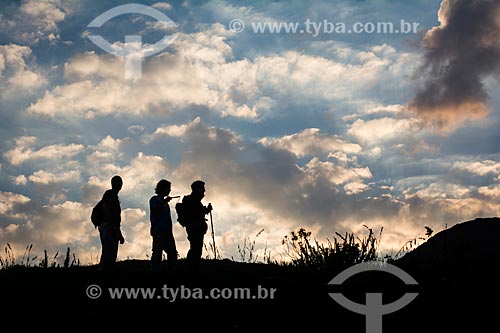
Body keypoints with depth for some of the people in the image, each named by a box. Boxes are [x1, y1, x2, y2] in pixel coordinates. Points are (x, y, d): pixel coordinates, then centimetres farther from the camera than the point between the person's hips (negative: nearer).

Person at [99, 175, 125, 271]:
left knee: (112, 256, 4)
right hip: (108, 226, -10)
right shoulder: (109, 194, -1)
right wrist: (112, 226, -22)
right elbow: (105, 210, -14)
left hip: (113, 229, 10)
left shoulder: (115, 197, 25)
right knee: (107, 254, -17)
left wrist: (120, 235, 21)